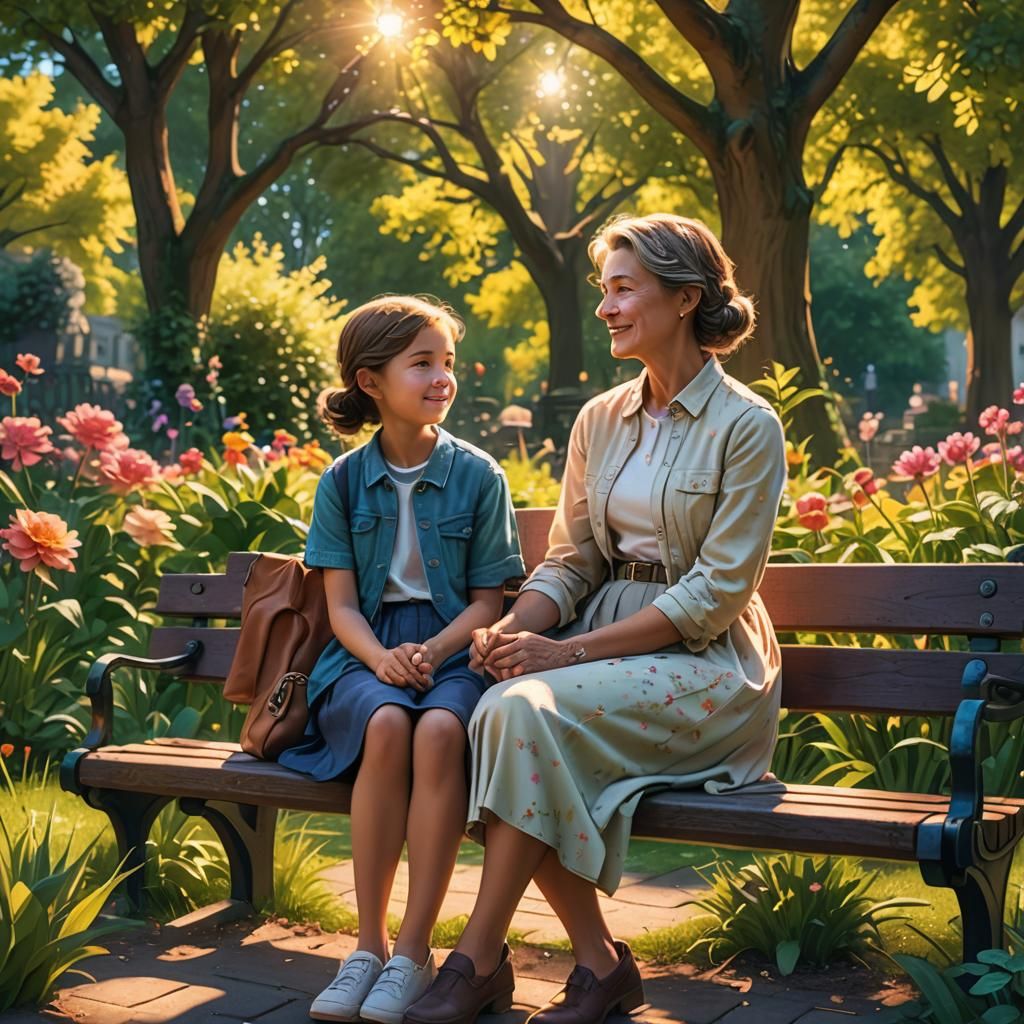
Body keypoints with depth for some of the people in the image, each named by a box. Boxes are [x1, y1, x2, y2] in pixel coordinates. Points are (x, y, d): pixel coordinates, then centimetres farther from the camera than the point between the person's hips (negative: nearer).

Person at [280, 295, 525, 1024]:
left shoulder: (479, 476, 4)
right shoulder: (343, 482, 7)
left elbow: (488, 600, 3)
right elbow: (342, 604, 4)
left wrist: (431, 651, -16)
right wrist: (380, 659, -17)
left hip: (452, 649, 0)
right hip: (367, 654, 1)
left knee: (440, 730, -35)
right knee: (387, 725, -34)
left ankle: (415, 949, -23)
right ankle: (369, 945, -20)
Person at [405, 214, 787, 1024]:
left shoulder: (746, 427, -8)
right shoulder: (600, 420, 12)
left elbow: (719, 591, -13)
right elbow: (571, 562, 13)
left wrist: (571, 650, -20)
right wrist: (515, 627, -10)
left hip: (705, 664, -5)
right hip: (607, 641, 6)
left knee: (529, 709, -30)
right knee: (508, 709, -26)